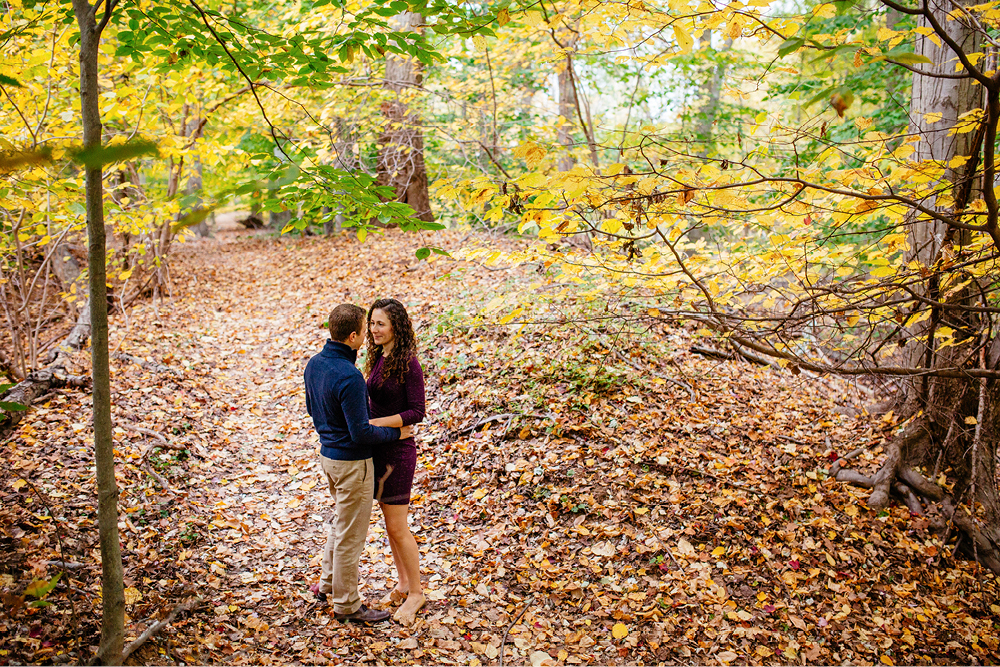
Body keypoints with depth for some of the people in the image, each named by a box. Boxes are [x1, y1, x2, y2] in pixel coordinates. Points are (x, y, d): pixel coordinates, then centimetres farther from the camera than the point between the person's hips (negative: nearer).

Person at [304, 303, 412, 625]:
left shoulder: (314, 364, 0)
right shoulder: (349, 377, -28)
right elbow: (361, 432, -25)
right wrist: (395, 433, -10)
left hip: (327, 453, 9)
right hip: (351, 462, -9)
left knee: (342, 521, 27)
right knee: (350, 533, 6)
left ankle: (327, 583, 40)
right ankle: (346, 603, 21)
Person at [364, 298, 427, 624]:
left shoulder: (408, 364, -18)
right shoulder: (378, 358, 6)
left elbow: (416, 412, -19)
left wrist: (373, 423, -24)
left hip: (397, 450, -8)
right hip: (378, 447, 8)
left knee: (397, 528, 1)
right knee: (390, 522, 17)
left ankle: (415, 593, 17)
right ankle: (403, 583, 32)